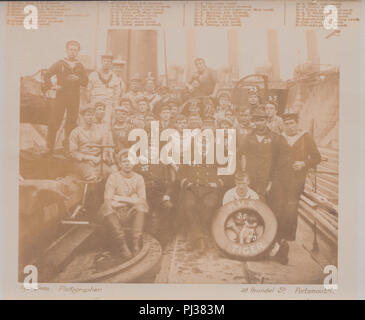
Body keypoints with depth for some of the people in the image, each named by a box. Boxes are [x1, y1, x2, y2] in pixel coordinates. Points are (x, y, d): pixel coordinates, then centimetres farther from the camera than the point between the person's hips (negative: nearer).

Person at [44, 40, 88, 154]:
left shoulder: (80, 66, 13)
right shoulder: (59, 64, 6)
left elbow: (85, 82, 10)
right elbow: (47, 75, 5)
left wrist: (77, 78, -8)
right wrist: (51, 86, -8)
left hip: (74, 98, 2)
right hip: (61, 96, -2)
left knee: (72, 122, 2)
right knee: (55, 121, -5)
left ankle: (68, 145, 18)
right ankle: (50, 146, 2)